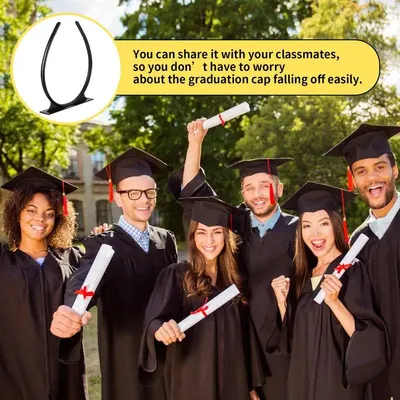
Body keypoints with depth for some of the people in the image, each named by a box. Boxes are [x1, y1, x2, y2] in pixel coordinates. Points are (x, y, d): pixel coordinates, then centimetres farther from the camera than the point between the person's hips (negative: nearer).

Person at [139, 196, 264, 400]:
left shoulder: (233, 278, 2)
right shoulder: (175, 275, -10)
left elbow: (245, 335, 7)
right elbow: (154, 321, -22)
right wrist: (161, 328, -44)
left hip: (233, 383, 4)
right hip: (191, 384, -3)